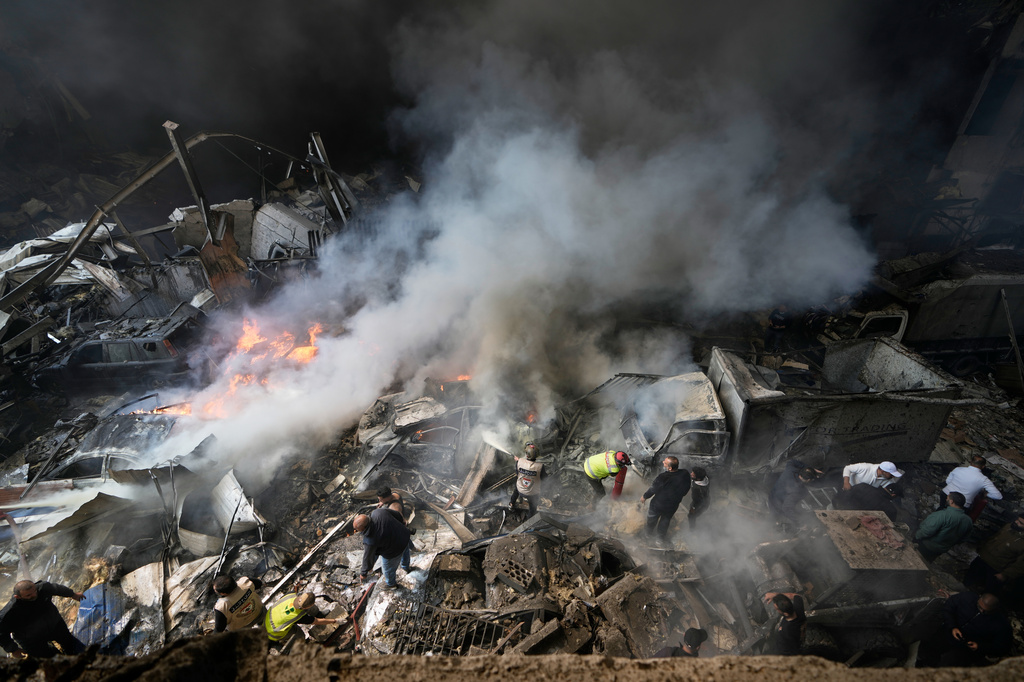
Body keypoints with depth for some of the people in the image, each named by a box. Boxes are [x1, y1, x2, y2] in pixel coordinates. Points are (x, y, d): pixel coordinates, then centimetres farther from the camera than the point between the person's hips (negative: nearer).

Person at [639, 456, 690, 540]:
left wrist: (644, 496, -1)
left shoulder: (662, 478, -39)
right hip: (673, 506, 3)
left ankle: (650, 532, 55)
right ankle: (662, 536, 54)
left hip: (658, 505, -3)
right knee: (665, 520, 32)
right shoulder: (685, 474, -27)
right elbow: (686, 489, -7)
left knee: (652, 518, 29)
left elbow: (653, 489, -21)